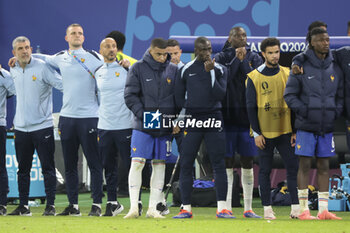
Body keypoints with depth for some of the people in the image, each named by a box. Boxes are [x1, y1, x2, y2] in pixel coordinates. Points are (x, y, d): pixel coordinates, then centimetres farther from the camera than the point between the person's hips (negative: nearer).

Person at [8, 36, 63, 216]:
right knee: (23, 168, 9)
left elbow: (62, 84, -9)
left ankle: (50, 205, 1)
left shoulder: (42, 67, -8)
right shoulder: (13, 70, 9)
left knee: (47, 167, -3)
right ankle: (23, 206, 15)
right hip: (21, 127, 5)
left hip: (42, 126, -5)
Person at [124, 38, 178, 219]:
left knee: (160, 165, 4)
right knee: (137, 163, -8)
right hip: (143, 126, -3)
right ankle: (134, 207, -6)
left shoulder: (173, 70, 9)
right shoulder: (138, 68, 0)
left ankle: (153, 208, 8)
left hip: (165, 127, 3)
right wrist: (143, 114, -16)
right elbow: (130, 95, -5)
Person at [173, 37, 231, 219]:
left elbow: (220, 95, -6)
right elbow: (179, 97, 11)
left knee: (219, 164, -4)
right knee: (186, 165, -1)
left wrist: (210, 73, -11)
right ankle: (186, 208, 5)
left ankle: (222, 208, -4)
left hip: (213, 119, -1)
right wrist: (192, 108, 0)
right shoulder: (186, 70, 7)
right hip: (192, 120, 1)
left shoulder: (219, 69, 6)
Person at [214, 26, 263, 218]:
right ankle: (227, 206, 2)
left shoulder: (254, 58, 10)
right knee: (227, 162, -1)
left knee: (247, 162, 5)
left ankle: (248, 208, 10)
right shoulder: (222, 57, 4)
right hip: (227, 115, -2)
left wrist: (243, 61, -9)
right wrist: (236, 59, -11)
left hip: (248, 115, 2)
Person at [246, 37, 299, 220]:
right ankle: (267, 208, 9)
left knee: (293, 168, -2)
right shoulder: (254, 77, -1)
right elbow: (250, 107, -1)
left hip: (285, 131, 2)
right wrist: (256, 133, -6)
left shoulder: (287, 74, 6)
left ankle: (296, 207, 1)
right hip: (265, 133, -2)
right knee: (265, 171, 3)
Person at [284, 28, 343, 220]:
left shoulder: (335, 69, 9)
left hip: (327, 127, 4)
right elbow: (289, 95, -2)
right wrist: (304, 111, -13)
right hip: (306, 126, -4)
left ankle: (323, 209, 9)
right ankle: (303, 209, 1)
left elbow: (340, 96, 17)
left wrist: (336, 113, 0)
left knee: (324, 166, 6)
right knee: (305, 165, -2)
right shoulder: (302, 67, -3)